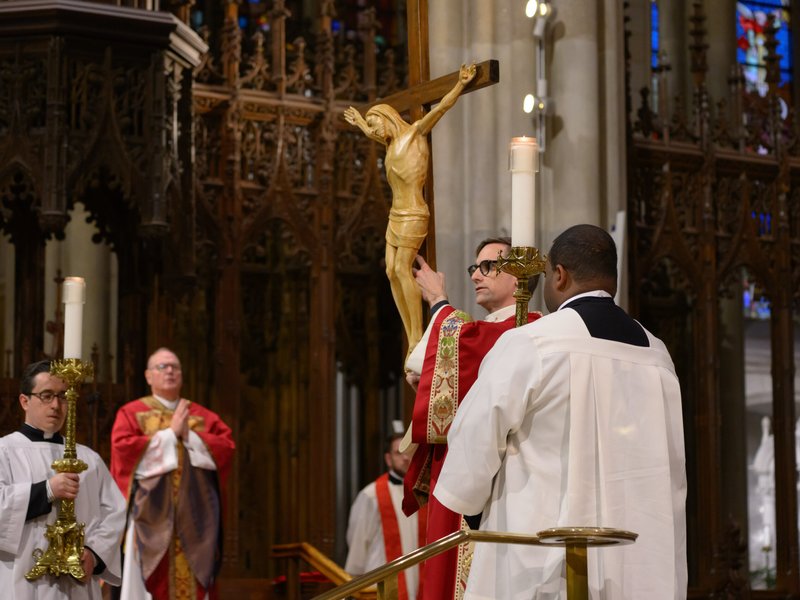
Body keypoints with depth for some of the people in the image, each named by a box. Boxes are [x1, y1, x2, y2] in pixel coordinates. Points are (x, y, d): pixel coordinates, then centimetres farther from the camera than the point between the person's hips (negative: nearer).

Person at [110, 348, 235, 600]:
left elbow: (227, 446, 3)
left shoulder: (203, 416, 15)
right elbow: (123, 449, -10)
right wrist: (170, 434, -8)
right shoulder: (131, 413, 6)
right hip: (150, 515, -3)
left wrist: (190, 437, -9)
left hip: (194, 517, 3)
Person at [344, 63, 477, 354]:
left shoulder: (415, 132, -2)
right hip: (396, 215, 9)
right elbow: (374, 134, 42)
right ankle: (411, 337, -1)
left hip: (412, 215, -9)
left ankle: (418, 337, -17)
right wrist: (360, 123, 60)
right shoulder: (392, 143, 20)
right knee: (392, 272, 0)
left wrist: (460, 84, -25)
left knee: (403, 270, -15)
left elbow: (441, 108, -14)